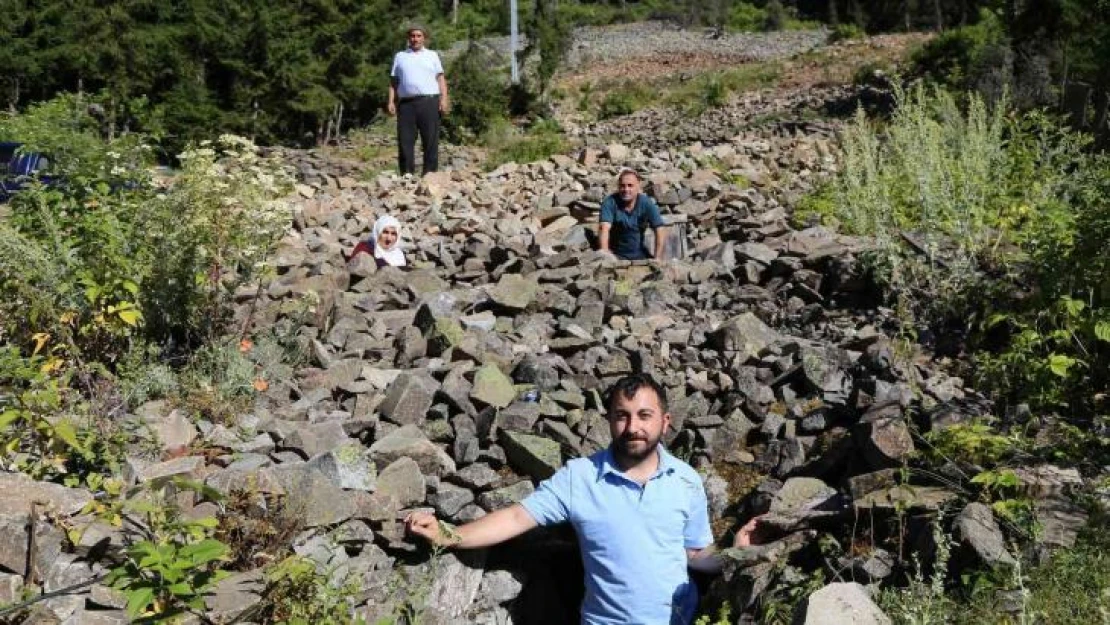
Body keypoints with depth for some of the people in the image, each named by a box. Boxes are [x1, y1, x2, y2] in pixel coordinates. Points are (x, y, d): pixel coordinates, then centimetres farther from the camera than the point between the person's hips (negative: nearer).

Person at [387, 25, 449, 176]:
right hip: (406, 103, 2)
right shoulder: (400, 56, 21)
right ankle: (407, 174, -1)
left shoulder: (432, 55, 17)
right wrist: (391, 101, 5)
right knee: (405, 141, -4)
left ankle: (429, 173, -5)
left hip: (429, 101, -1)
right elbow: (394, 81, 17)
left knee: (430, 141, -6)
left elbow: (440, 79, 11)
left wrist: (444, 99, -3)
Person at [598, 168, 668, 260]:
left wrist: (657, 258, -20)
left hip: (639, 254, 3)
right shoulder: (610, 203, -13)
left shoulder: (647, 203, -7)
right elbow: (604, 228, -27)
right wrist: (604, 253, -42)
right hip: (616, 254, -3)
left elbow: (659, 230, -10)